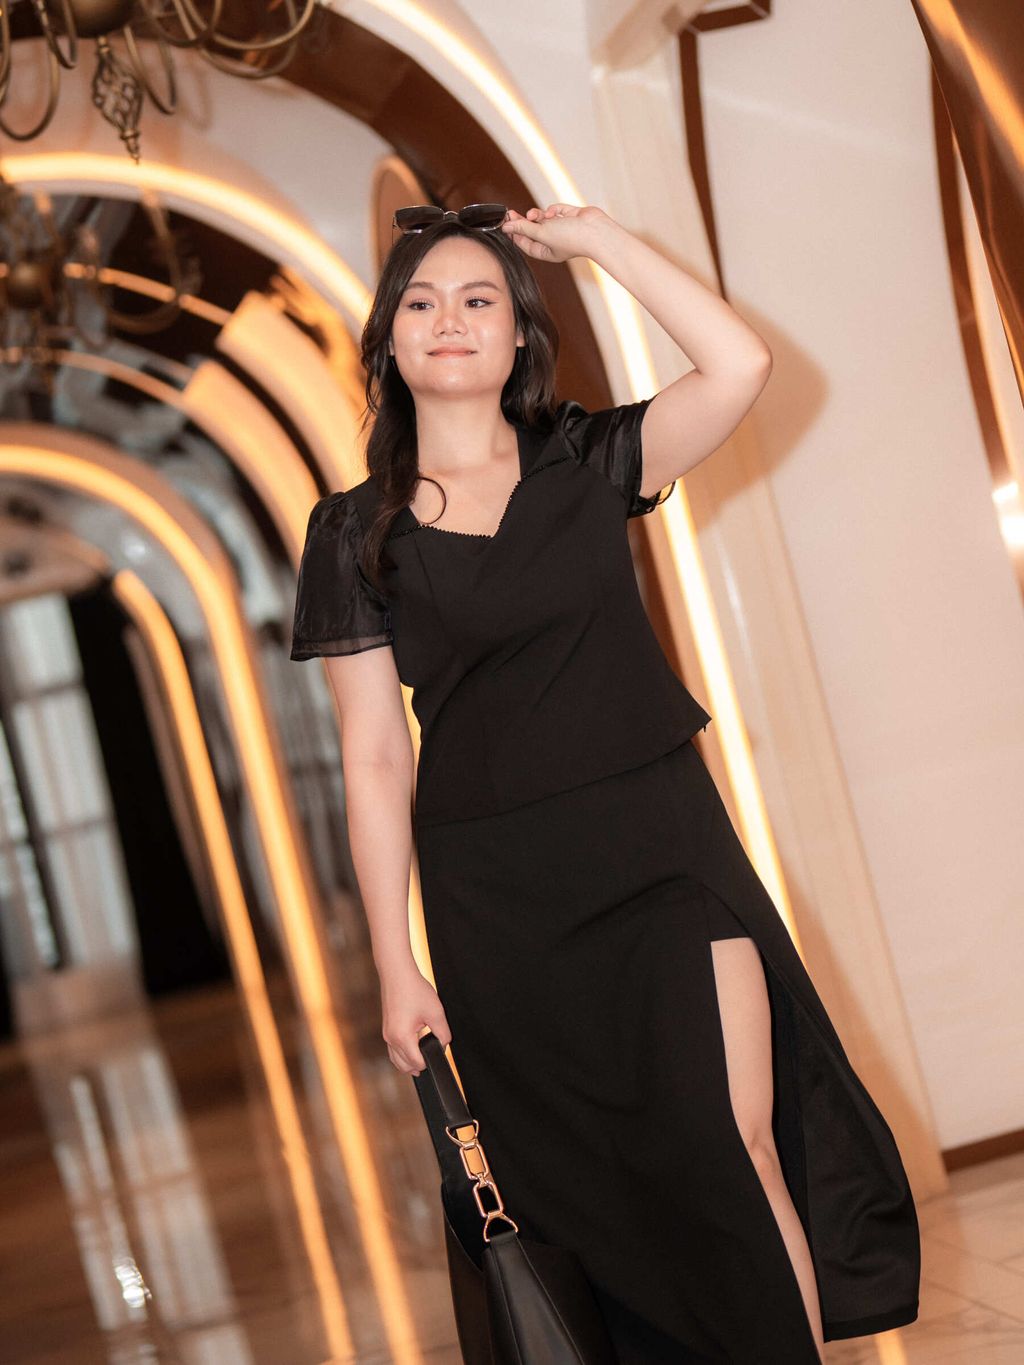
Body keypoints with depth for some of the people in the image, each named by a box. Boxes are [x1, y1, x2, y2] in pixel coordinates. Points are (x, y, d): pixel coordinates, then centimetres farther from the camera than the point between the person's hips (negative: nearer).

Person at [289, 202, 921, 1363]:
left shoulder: (587, 464, 5)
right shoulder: (354, 534, 2)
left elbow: (739, 365, -12)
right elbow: (374, 759, -1)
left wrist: (597, 237, -6)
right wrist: (396, 966, -3)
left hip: (664, 854, 1)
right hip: (501, 900, 0)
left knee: (737, 1159, -6)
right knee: (602, 1203, 7)